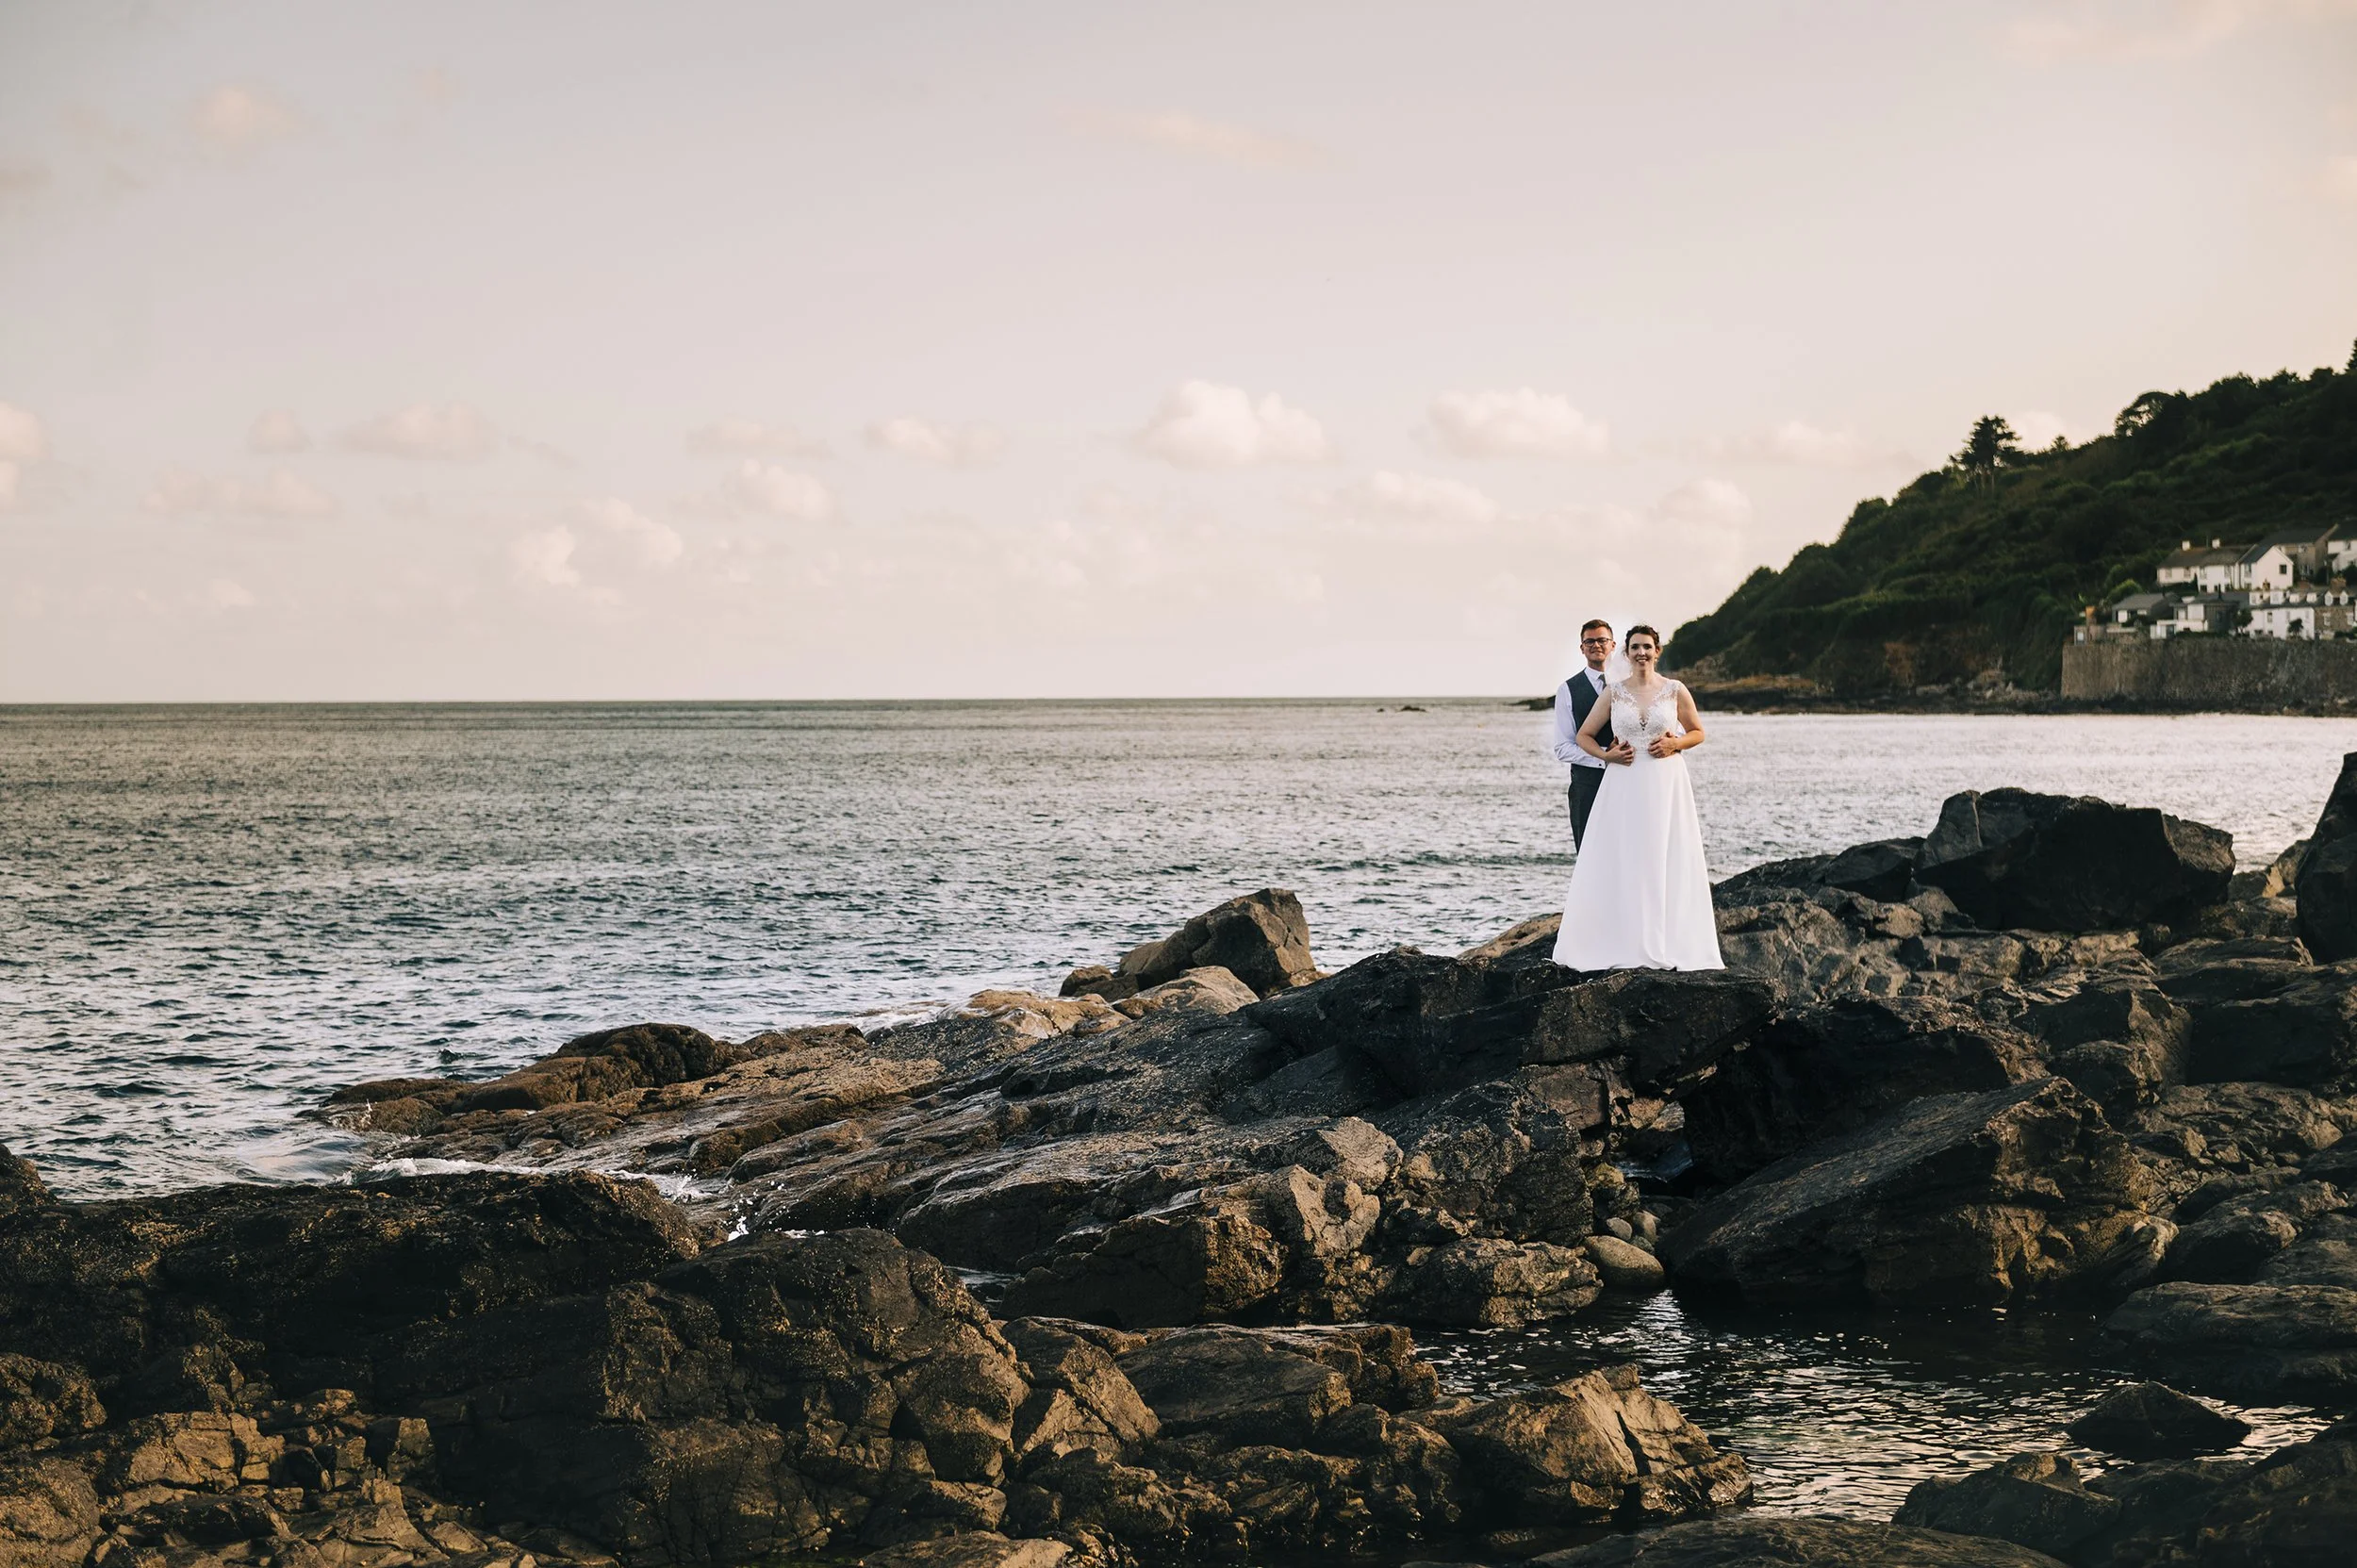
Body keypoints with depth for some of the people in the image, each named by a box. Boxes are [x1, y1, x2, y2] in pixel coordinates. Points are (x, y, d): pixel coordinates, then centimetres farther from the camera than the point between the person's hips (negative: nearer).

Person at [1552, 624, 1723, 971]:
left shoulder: (1676, 690, 4)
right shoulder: (1614, 692, 6)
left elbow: (1697, 732, 13)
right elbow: (1583, 735, 13)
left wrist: (1675, 744, -6)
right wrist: (1606, 755, -4)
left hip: (1666, 785, -1)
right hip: (1623, 785, 1)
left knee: (1667, 865, -1)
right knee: (1618, 866, -3)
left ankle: (1667, 945, 4)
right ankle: (1622, 945, 2)